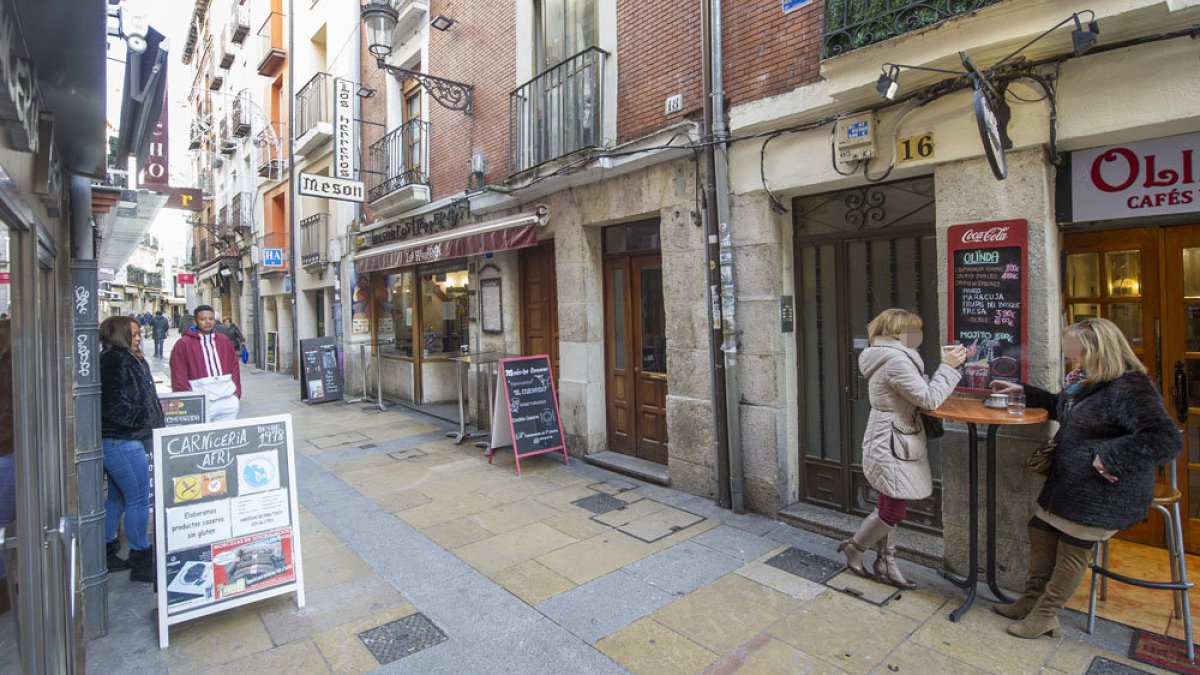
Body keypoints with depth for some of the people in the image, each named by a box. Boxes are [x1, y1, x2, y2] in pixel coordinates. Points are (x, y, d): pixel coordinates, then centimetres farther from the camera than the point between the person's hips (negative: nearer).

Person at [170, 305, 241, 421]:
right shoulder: (183, 344, 1)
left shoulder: (224, 341, 14)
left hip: (229, 400, 4)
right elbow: (179, 377, -3)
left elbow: (234, 368, 14)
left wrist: (237, 393, 6)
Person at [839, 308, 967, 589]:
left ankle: (885, 563, 29)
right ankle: (854, 547, 21)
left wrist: (948, 366, 4)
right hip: (893, 448, -11)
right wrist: (948, 366, -11)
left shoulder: (888, 357, 12)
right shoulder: (896, 360, -21)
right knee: (894, 511, 3)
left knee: (890, 508, 17)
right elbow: (928, 399, -19)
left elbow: (920, 391, 11)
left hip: (890, 446, 11)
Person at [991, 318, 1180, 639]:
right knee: (1041, 532, 14)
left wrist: (1108, 457, -33)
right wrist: (1023, 391, 21)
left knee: (1072, 550, 3)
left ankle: (1045, 615, 20)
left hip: (1104, 494, -10)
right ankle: (1031, 601, 29)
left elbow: (1165, 440, -32)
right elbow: (1060, 406, 27)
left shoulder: (1130, 390, -23)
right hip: (1068, 485, 10)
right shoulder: (1087, 382, 7)